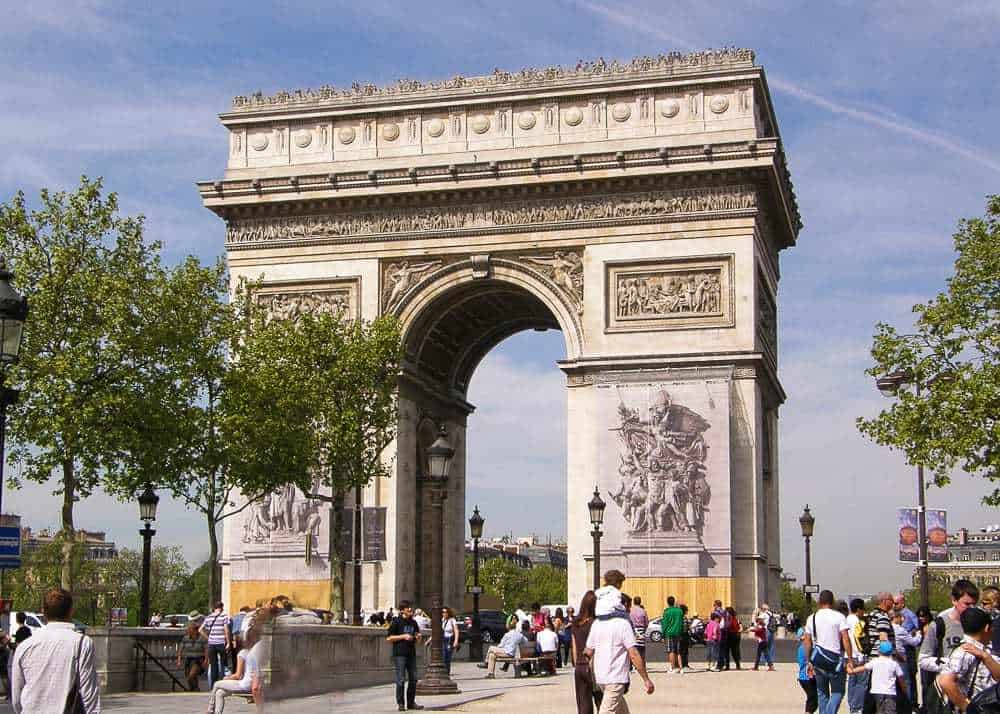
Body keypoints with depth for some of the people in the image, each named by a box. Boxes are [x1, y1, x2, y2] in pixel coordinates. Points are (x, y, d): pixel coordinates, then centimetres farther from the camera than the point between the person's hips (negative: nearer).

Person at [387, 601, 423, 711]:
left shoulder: (413, 623, 14)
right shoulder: (397, 621, -3)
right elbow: (388, 638, -6)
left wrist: (418, 638, -2)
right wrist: (403, 636, -14)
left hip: (411, 654, 6)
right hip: (399, 654, -6)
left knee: (413, 679, 6)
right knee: (400, 680, -5)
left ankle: (411, 702, 16)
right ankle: (400, 703, 3)